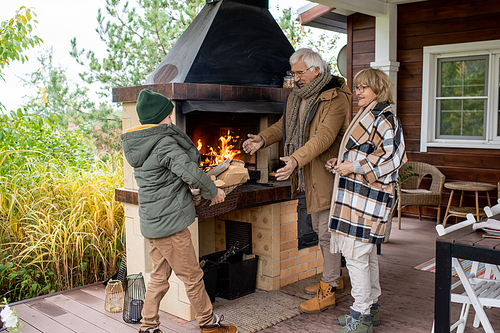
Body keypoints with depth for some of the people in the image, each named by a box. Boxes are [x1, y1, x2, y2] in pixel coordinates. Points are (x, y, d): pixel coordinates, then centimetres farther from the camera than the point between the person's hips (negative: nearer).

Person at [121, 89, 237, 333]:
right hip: (169, 223, -9)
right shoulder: (165, 144, -18)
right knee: (192, 276, 5)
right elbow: (190, 171, -21)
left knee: (159, 276, 17)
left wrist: (187, 184, 16)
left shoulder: (139, 147, 11)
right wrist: (213, 191, -6)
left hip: (152, 223, 9)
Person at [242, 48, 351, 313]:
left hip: (327, 172, -9)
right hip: (309, 175, 9)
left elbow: (324, 136, -29)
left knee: (328, 230, -4)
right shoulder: (297, 95, 11)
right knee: (319, 228, 18)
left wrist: (297, 159, -40)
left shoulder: (335, 98, -17)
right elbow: (284, 125, 21)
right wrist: (262, 139, 5)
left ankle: (327, 291, 6)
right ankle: (333, 277, 35)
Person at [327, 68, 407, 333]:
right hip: (358, 194, 11)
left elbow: (393, 156, -20)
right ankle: (371, 308, 27)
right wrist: (340, 164, 16)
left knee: (355, 253, -9)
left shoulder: (384, 117, -10)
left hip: (366, 196, -11)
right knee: (367, 254, 16)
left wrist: (355, 166, -19)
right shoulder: (368, 116, 22)